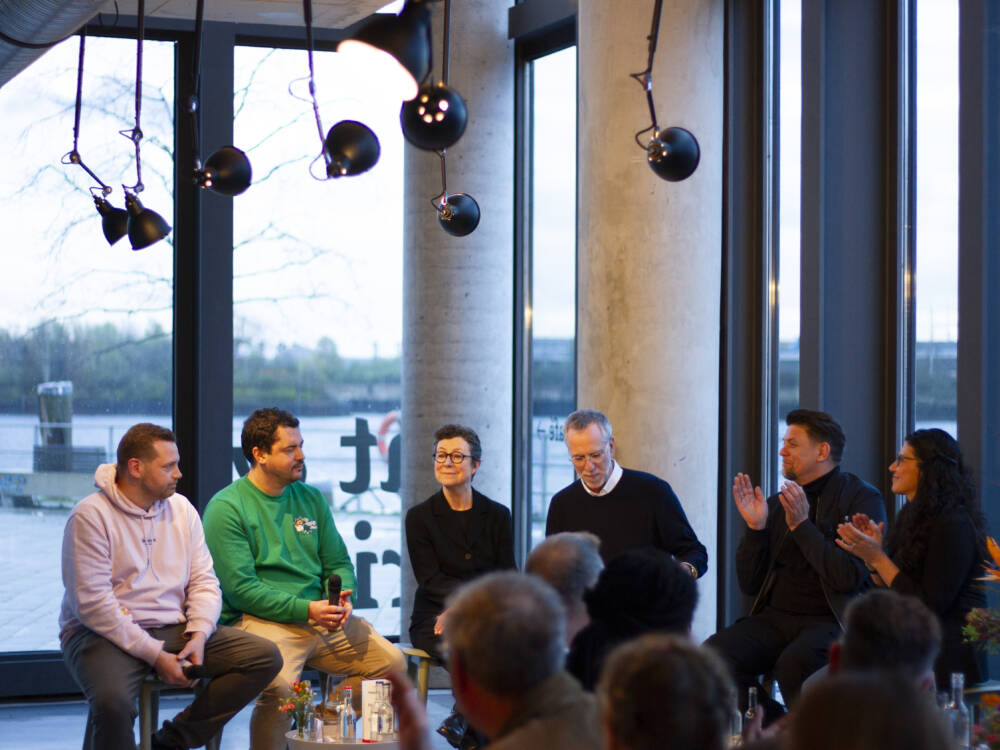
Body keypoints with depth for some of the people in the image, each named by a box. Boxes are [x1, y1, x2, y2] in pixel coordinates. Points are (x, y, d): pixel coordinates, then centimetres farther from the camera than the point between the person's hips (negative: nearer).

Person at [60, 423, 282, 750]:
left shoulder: (181, 508, 10)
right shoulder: (90, 516, -10)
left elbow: (204, 582, 9)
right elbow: (93, 604, -17)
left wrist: (198, 635, -11)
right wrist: (155, 655, -19)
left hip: (173, 629, 7)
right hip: (105, 634, -7)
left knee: (266, 657, -9)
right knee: (112, 701, -39)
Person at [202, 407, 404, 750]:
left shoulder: (311, 498, 16)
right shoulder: (226, 508, -5)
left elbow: (338, 562, 18)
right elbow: (241, 589, -12)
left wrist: (343, 599, -5)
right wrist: (306, 610, -19)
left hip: (322, 617, 7)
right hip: (260, 619, -7)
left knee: (390, 661, -6)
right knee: (279, 683, -35)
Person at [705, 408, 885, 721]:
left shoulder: (861, 498, 0)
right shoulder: (778, 503, 15)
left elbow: (850, 578, -13)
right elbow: (749, 585, 14)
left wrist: (802, 526, -13)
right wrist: (755, 527, 0)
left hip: (831, 621, -5)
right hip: (775, 618, 5)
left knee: (794, 663, -37)